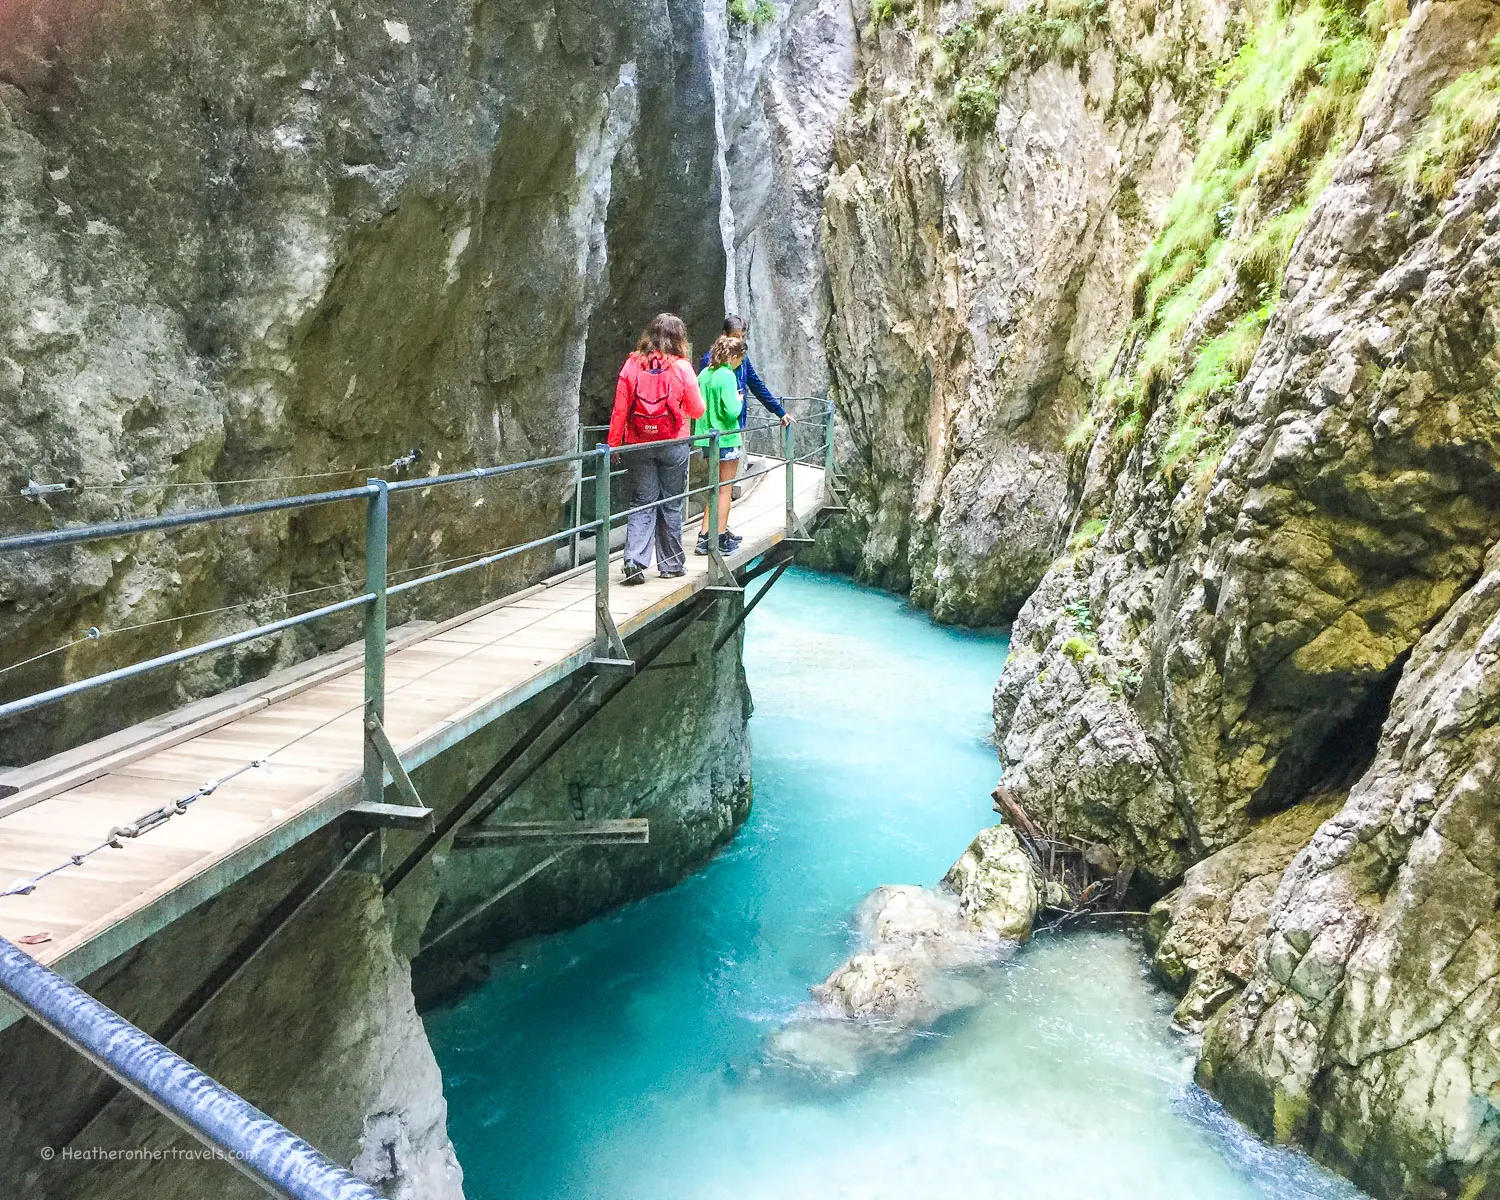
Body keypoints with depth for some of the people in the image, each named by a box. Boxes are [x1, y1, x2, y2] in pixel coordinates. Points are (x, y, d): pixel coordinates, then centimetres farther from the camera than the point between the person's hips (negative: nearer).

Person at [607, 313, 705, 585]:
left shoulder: (632, 365, -2)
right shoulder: (681, 368, -6)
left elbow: (619, 410, -2)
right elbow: (697, 411, 2)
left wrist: (614, 444, 6)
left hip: (638, 445, 1)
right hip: (673, 446, -1)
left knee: (642, 504, 6)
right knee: (671, 504, 10)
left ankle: (634, 561, -8)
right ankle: (671, 564, 17)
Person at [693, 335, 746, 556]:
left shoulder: (704, 374, 7)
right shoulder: (727, 376, -16)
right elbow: (732, 411, -21)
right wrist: (739, 401, -2)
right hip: (727, 439, -7)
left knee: (714, 488, 16)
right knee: (725, 490, 3)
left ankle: (705, 537, 14)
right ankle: (721, 540, 8)